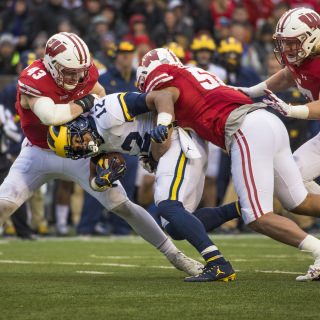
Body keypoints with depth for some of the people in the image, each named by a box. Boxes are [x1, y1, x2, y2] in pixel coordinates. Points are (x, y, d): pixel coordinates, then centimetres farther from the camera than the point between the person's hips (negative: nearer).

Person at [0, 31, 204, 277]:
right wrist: (82, 104, -32)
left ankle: (174, 255, 6)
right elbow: (50, 116, -48)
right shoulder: (33, 81, -30)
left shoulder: (85, 72, -13)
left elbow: (99, 96, 10)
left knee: (122, 205, -1)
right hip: (40, 153, -3)